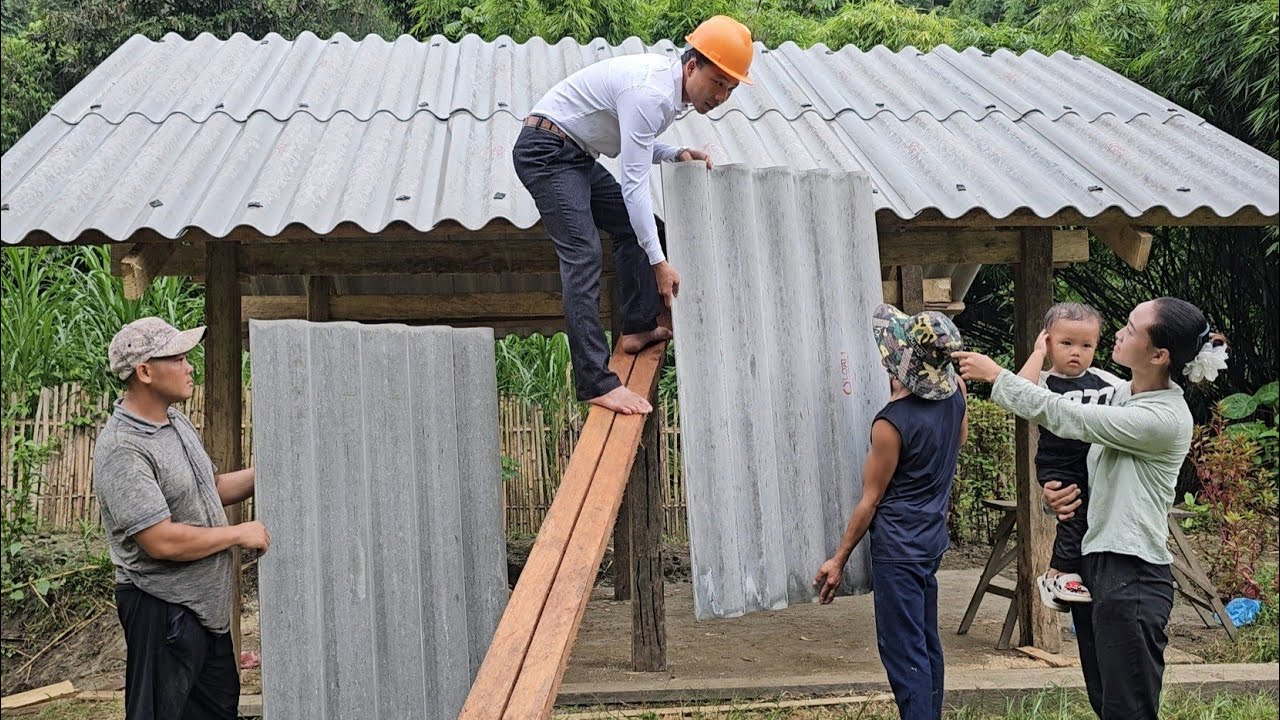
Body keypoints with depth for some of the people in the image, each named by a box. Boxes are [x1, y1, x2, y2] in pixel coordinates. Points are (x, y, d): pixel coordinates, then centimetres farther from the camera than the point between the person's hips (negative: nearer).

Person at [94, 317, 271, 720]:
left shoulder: (178, 423, 7)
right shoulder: (122, 450, -24)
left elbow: (212, 487, 18)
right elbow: (161, 542, -28)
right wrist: (240, 534, -18)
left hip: (206, 603, 9)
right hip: (162, 607, -9)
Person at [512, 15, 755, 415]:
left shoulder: (670, 85, 5)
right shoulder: (650, 93, -26)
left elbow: (633, 145, 17)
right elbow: (634, 185, -28)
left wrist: (675, 154, -3)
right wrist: (659, 262, -27)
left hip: (576, 154, 11)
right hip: (545, 151, -11)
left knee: (632, 227, 14)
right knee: (583, 256, -20)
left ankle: (637, 330, 20)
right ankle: (596, 383, -23)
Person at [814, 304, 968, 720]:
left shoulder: (891, 423, -22)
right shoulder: (956, 391, -4)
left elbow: (870, 501, -13)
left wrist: (839, 560, -4)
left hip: (898, 546, -8)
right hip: (932, 537, 8)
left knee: (902, 650, -2)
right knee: (925, 641, 19)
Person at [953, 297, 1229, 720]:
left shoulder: (1165, 419, -19)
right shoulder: (1122, 393, 8)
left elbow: (1063, 416, -20)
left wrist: (994, 375, -11)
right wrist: (1055, 489, -3)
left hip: (1132, 577, -9)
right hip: (1093, 560, 9)